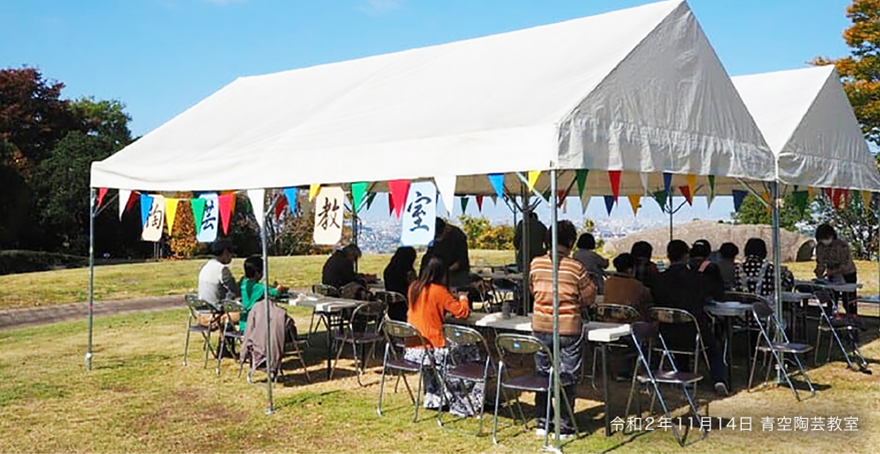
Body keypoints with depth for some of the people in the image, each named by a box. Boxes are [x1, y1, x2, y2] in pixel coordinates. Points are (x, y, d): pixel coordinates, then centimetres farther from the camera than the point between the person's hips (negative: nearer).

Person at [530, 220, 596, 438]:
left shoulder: (536, 264, -4)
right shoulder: (576, 267, -13)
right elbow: (589, 298, -4)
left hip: (540, 327, 3)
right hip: (568, 328, -3)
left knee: (542, 373, 16)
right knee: (567, 377, 8)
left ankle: (541, 422, 22)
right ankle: (565, 426, 13)